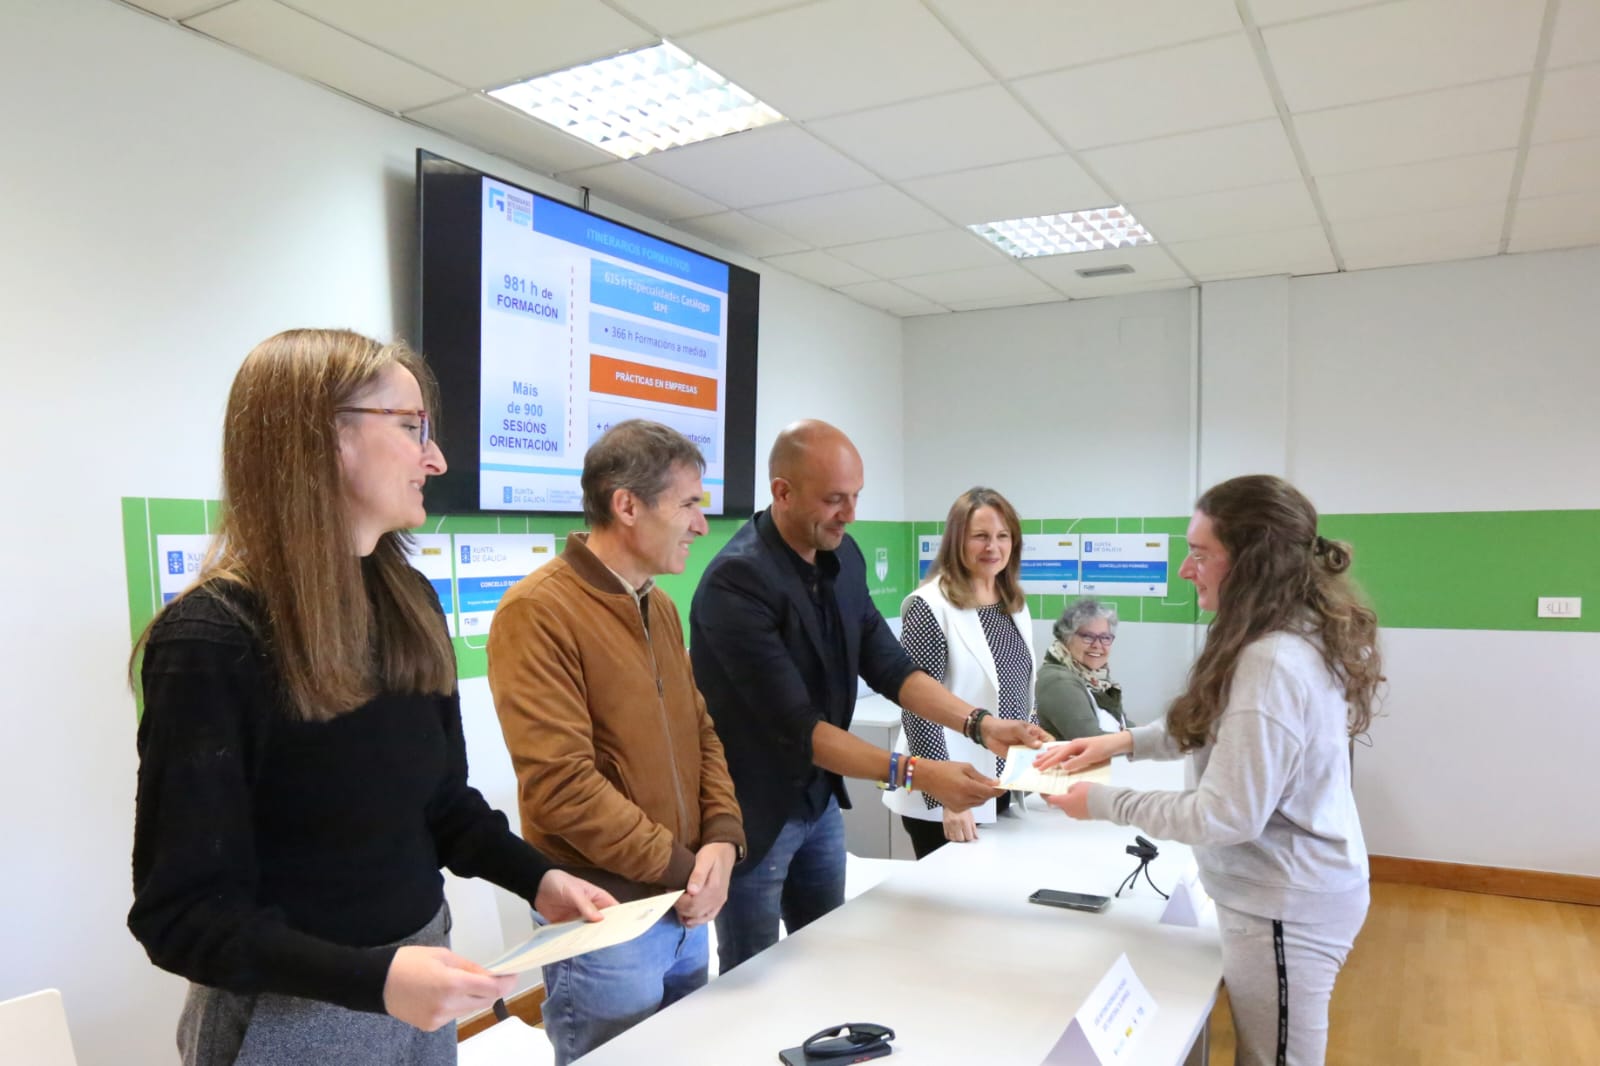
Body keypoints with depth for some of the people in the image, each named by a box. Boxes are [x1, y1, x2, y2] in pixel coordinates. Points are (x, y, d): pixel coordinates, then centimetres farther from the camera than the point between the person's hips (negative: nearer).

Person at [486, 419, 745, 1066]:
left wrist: (721, 838, -7)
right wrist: (682, 867, -16)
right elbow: (560, 784, -22)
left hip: (686, 910, 8)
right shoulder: (538, 611, -17)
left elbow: (701, 732, 10)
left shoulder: (659, 607, 9)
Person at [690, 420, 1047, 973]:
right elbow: (796, 725, -29)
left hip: (819, 799, 7)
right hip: (752, 813, -7)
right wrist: (915, 774, -32)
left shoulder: (844, 557, -2)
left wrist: (981, 724, -12)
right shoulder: (737, 581, -27)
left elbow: (888, 664, -1)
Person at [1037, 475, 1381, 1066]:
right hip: (1295, 891, 10)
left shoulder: (1271, 664, -30)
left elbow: (1227, 817, -26)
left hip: (1285, 910, -10)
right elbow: (1221, 726, 16)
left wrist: (1106, 802, -17)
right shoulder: (1301, 636, 2)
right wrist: (1126, 740, 4)